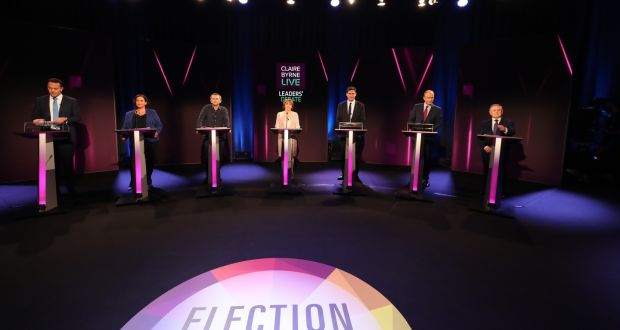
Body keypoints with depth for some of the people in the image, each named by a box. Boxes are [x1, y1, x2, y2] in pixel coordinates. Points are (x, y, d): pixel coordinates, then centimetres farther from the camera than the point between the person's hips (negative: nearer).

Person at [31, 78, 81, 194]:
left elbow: (77, 118, 0)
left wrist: (65, 119, -17)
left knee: (67, 165, -2)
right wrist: (37, 121, -13)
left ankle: (71, 191, 8)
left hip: (66, 138, -2)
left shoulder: (72, 101, 6)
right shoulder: (40, 100, 12)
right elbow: (34, 117, 10)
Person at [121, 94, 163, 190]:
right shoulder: (129, 114, 14)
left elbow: (159, 125, 4)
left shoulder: (152, 113, 9)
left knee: (149, 161, 5)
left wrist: (156, 132, -16)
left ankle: (148, 182, 20)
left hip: (149, 141, 0)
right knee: (134, 162, -6)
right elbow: (125, 127, 9)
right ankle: (133, 183, -1)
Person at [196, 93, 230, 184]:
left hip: (220, 137, 1)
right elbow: (200, 120, -4)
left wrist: (228, 129, -26)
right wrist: (199, 129, -23)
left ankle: (218, 176, 16)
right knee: (206, 157, -4)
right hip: (208, 136, -1)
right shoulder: (206, 108, 4)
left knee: (219, 157, 0)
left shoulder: (224, 110, 7)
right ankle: (208, 176, 12)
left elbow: (227, 121, -4)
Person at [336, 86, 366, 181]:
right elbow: (338, 120, 7)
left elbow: (363, 121, 1)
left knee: (356, 155, 1)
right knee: (343, 155, 4)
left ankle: (355, 175, 10)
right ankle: (344, 174, 13)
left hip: (357, 134, -1)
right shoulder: (341, 105, 7)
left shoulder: (360, 105, 4)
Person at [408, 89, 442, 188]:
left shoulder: (437, 109, 4)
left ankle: (425, 179, 15)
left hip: (429, 137, -1)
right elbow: (410, 120, 6)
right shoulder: (417, 107, 8)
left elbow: (438, 124, -1)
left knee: (427, 158, 4)